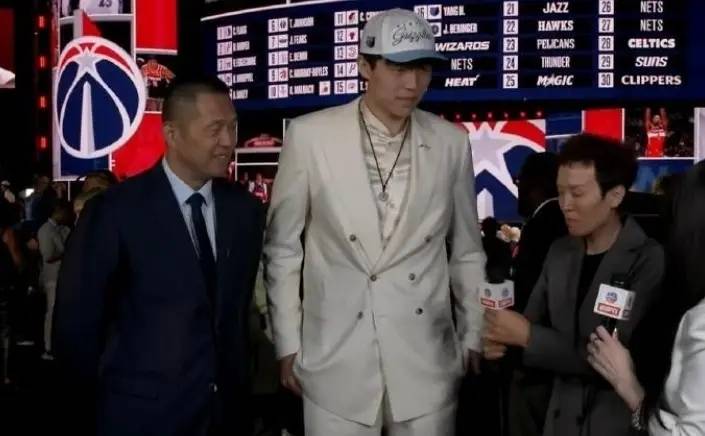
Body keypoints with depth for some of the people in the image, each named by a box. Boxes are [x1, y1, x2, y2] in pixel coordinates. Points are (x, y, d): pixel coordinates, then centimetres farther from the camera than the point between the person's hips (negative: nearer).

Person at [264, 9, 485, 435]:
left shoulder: (451, 143, 1)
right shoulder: (310, 135, -6)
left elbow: (467, 251, 10)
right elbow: (282, 247, 2)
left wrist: (473, 337, 12)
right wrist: (288, 343, 2)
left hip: (427, 360, 2)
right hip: (336, 359, -1)